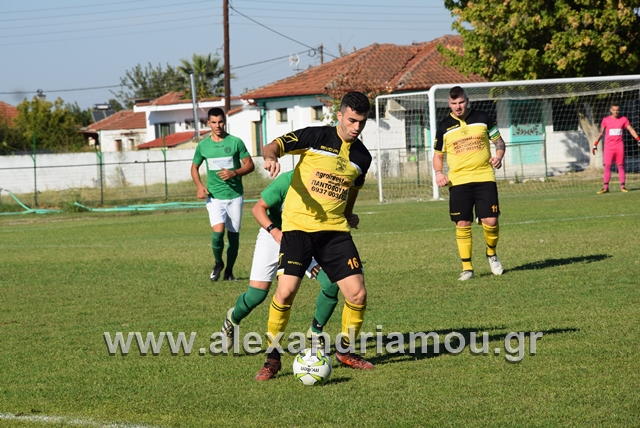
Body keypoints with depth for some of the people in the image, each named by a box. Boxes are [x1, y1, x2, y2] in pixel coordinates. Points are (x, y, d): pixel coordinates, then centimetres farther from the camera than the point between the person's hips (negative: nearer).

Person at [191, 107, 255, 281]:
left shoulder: (235, 142, -3)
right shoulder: (203, 146, 3)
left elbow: (250, 165, 0)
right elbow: (195, 167, 17)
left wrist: (234, 173, -18)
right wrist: (199, 186, 0)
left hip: (235, 195, 0)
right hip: (214, 196, 0)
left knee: (233, 235, 5)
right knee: (218, 232, -18)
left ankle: (229, 271, 23)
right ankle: (218, 263, 9)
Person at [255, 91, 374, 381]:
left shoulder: (362, 156, 9)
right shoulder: (316, 137, -5)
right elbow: (273, 146, -11)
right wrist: (270, 157, -32)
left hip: (335, 230, 4)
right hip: (298, 226, -4)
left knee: (357, 294, -5)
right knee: (286, 291, -16)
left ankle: (345, 350, 19)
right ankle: (272, 358, 1)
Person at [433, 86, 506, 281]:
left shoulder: (482, 118, 4)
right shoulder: (444, 127, 6)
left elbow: (499, 140, 12)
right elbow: (438, 154, 15)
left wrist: (498, 157, -9)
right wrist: (438, 172, -4)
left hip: (484, 177, -1)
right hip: (458, 181, 1)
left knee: (490, 221, -8)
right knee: (462, 224, -3)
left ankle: (492, 254, 21)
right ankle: (467, 267, 7)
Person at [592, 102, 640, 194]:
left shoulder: (623, 119, 6)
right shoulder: (606, 120, 4)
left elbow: (631, 130, 5)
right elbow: (601, 133, 9)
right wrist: (595, 145, 5)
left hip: (619, 146, 1)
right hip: (608, 147, -1)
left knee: (621, 166, 2)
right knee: (607, 166, -6)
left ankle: (622, 186, 6)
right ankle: (605, 187, -7)